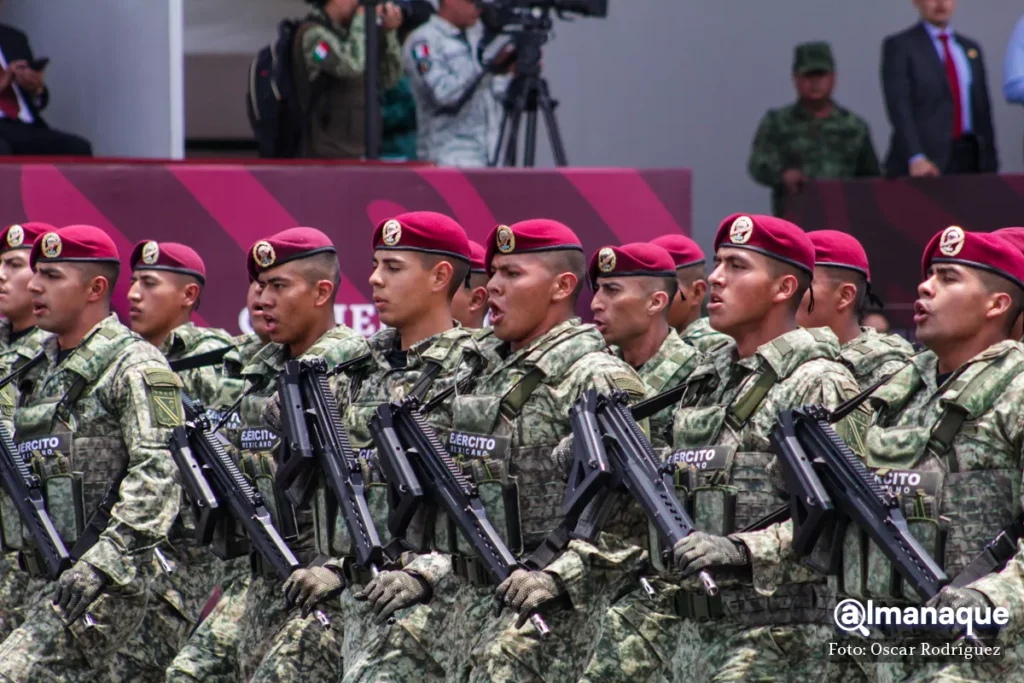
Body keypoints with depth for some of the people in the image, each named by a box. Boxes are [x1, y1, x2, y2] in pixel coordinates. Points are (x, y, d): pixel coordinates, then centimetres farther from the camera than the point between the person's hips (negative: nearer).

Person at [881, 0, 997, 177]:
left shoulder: (971, 49, 18)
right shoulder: (899, 46, 1)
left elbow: (982, 109, 18)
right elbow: (899, 107, -9)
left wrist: (990, 165, 11)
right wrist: (916, 158, -21)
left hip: (968, 156, 4)